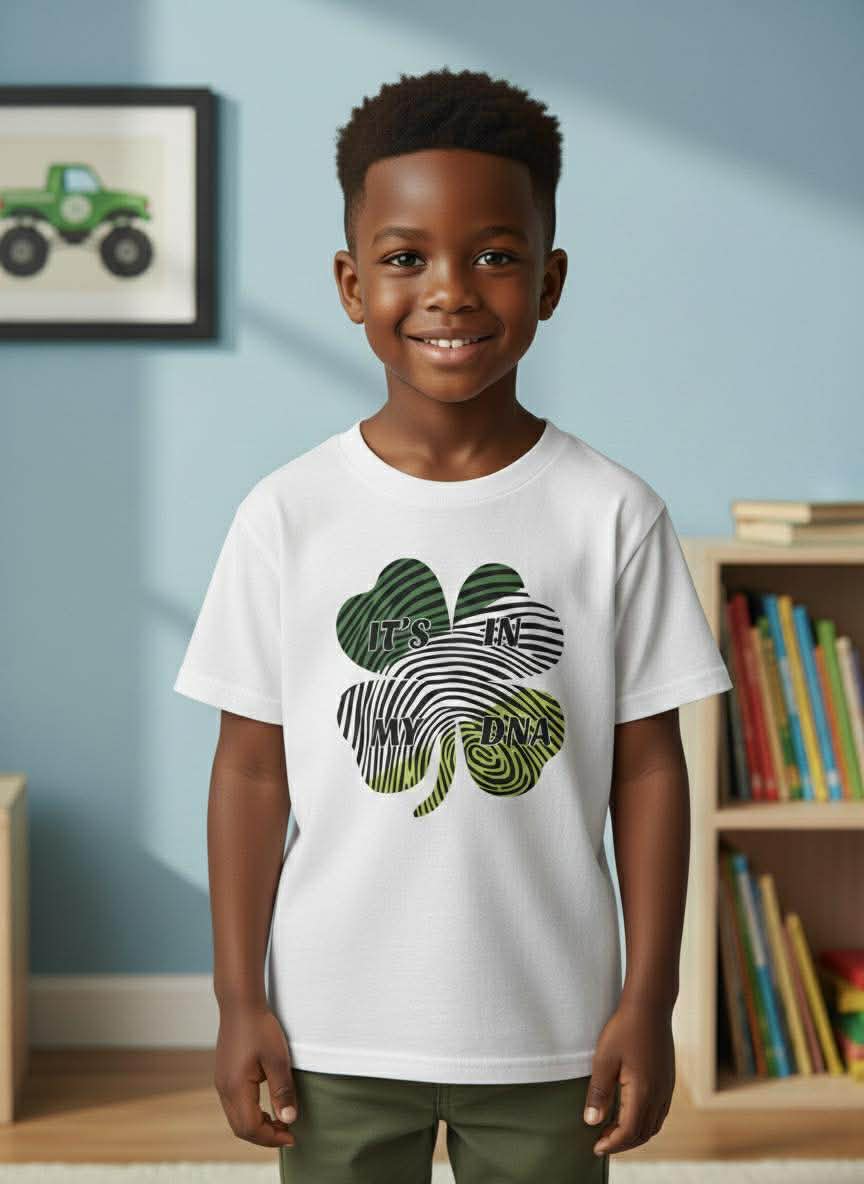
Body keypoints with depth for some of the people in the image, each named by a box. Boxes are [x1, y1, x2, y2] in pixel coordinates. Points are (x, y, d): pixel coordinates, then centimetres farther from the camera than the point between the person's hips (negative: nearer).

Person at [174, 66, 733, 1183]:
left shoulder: (614, 515, -6)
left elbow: (647, 767, -2)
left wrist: (649, 1003, -3)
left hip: (550, 1034, 0)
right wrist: (240, 1002, -1)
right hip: (335, 1035, 0)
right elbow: (252, 769, -1)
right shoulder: (287, 515, -6)